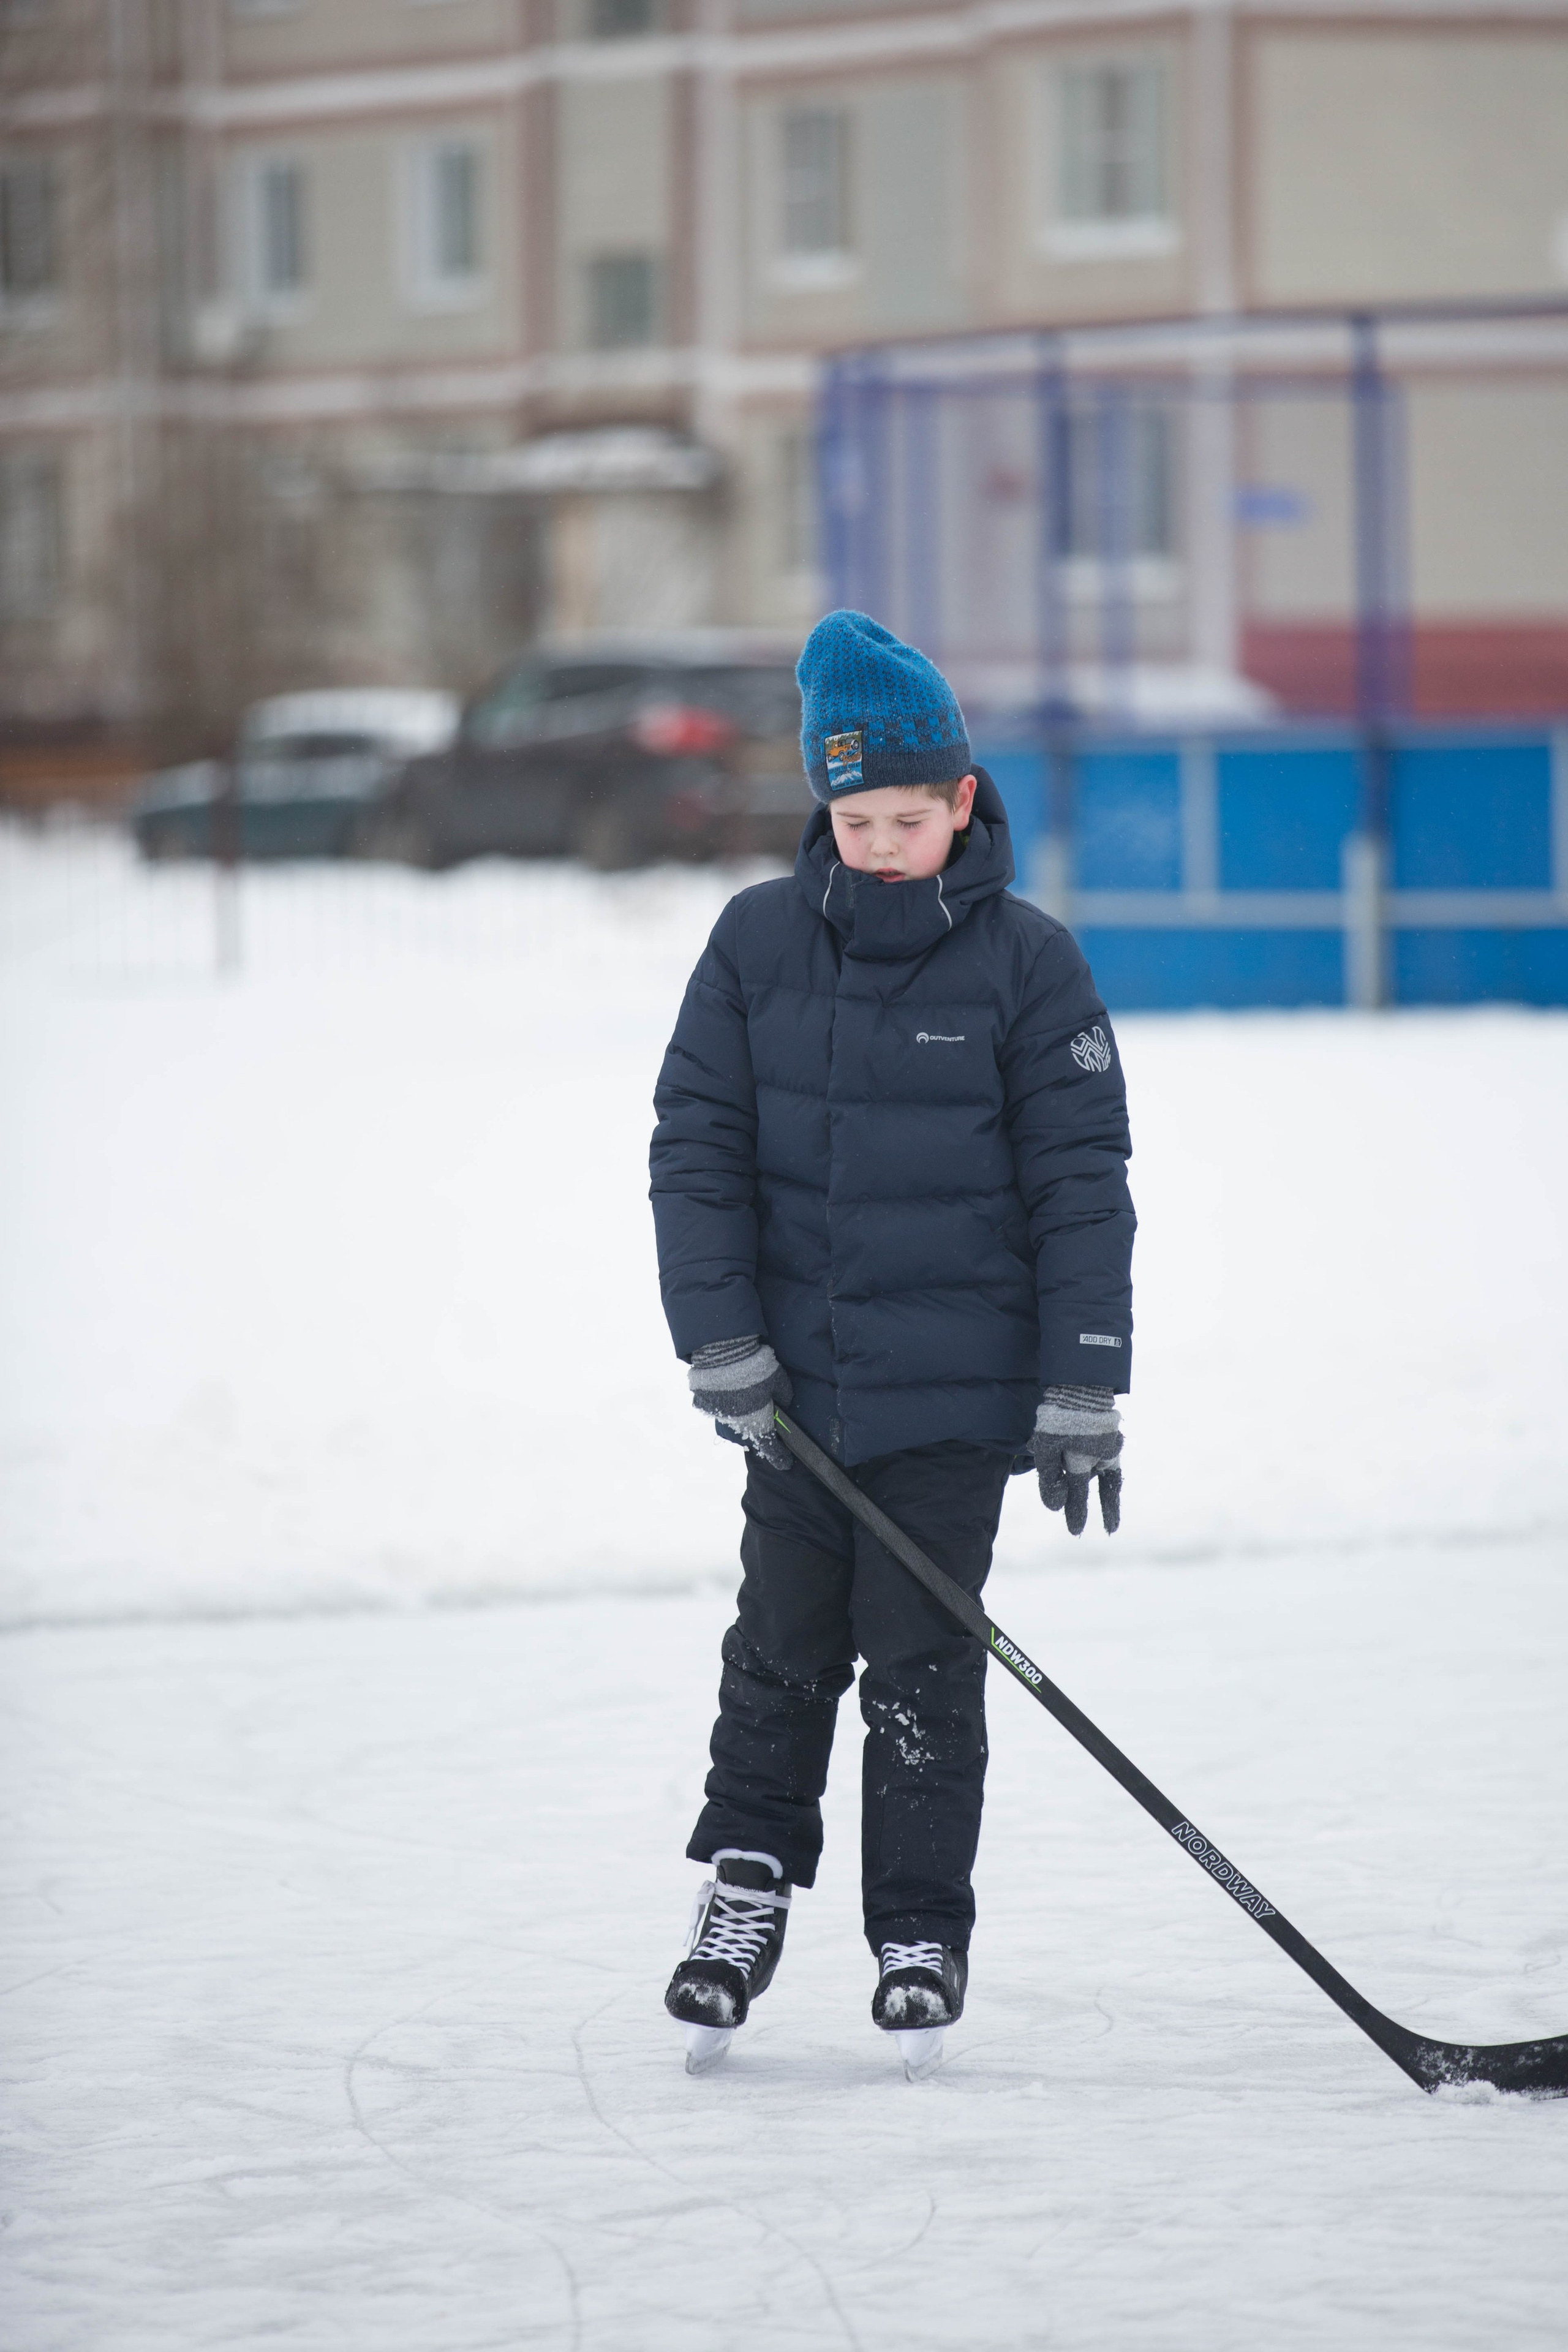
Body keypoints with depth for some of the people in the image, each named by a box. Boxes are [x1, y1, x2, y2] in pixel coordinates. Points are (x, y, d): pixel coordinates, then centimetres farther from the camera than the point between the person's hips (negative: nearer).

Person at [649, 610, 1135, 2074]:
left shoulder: (1025, 963, -5)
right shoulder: (759, 942, 1)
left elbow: (1080, 1184, -3)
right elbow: (696, 1144, 3)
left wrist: (1082, 1395, -6)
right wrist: (723, 1343, -6)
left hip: (956, 1392, -2)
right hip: (795, 1385, 2)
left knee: (923, 1672, 1)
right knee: (783, 1652, 9)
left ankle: (921, 1937, 13)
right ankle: (746, 1886, 26)